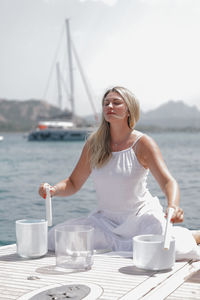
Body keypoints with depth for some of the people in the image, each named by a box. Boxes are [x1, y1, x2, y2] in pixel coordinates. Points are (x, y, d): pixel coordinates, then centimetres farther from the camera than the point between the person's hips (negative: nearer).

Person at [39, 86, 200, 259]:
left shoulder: (142, 143, -11)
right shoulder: (94, 144, 1)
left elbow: (168, 181, -20)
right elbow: (73, 183, 6)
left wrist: (173, 206, -42)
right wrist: (54, 190, -17)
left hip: (140, 216, -4)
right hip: (105, 220, 4)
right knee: (56, 238, -14)